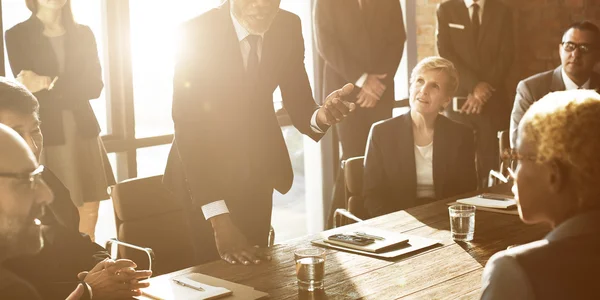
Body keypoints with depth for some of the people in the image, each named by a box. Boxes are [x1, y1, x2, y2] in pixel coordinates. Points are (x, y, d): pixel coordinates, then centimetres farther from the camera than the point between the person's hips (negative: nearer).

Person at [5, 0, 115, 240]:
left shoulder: (83, 34, 12)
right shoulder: (17, 36, 3)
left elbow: (94, 85, -1)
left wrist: (51, 85, -13)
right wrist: (73, 90, -10)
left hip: (83, 131, 3)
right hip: (46, 135, -3)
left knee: (89, 215, 2)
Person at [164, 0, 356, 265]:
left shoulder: (288, 28, -12)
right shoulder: (196, 33, -25)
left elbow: (299, 109, -8)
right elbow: (187, 124, -29)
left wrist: (321, 116, -35)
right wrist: (219, 218, -36)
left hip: (259, 173, 4)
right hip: (203, 174, -4)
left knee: (255, 268, 15)